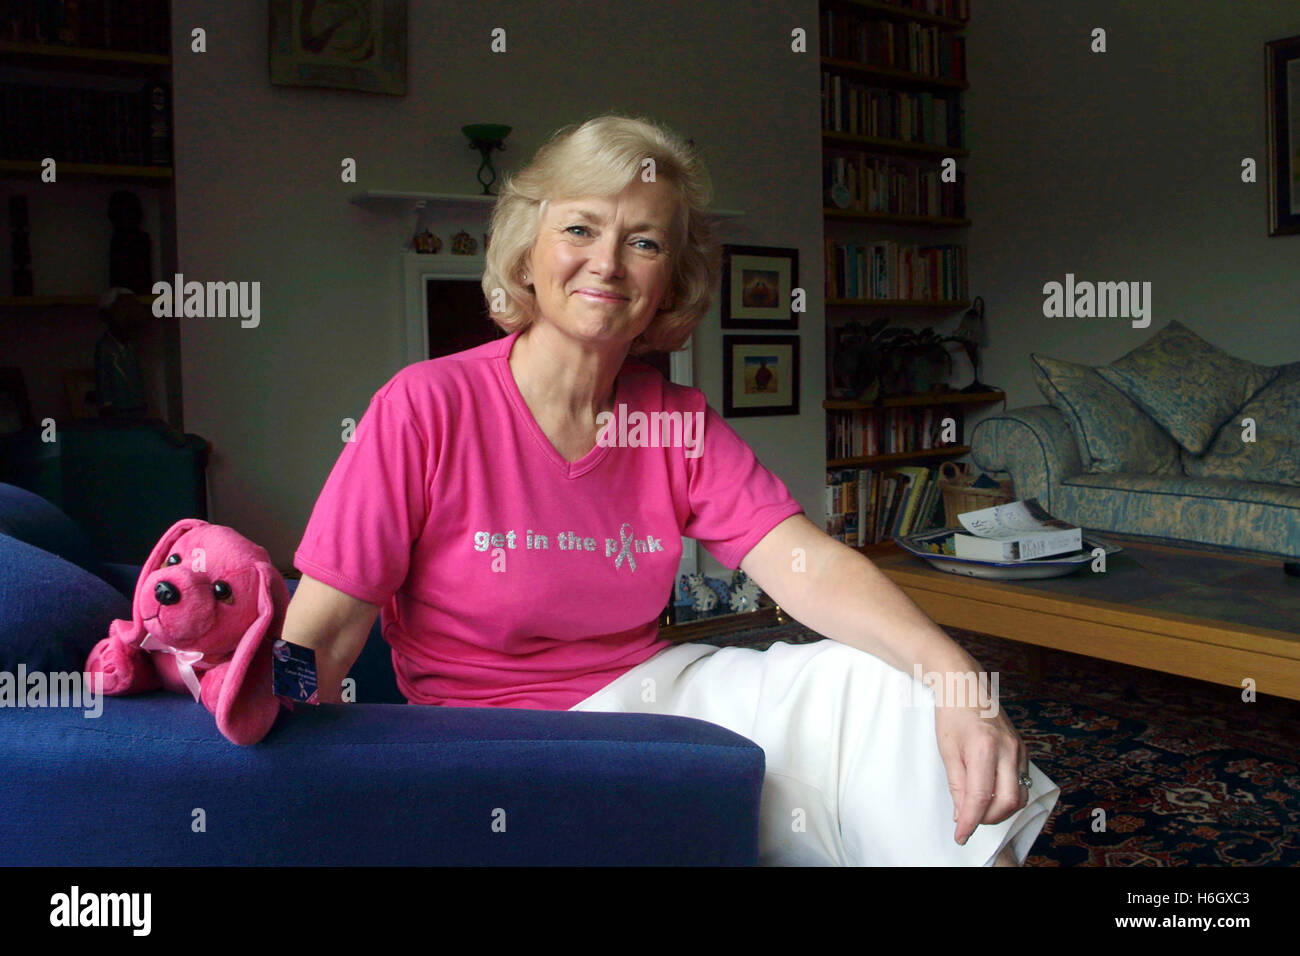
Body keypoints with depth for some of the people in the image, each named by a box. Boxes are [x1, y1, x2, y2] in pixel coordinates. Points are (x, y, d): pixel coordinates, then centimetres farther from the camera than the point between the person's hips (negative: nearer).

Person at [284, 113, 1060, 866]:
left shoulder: (678, 421, 1)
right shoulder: (428, 406, -12)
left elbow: (811, 567, -12)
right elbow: (318, 638, -13)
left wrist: (957, 679, -27)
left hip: (658, 690, 5)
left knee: (880, 686, -13)